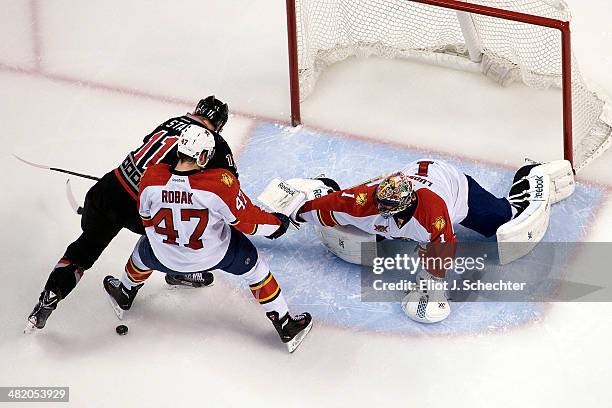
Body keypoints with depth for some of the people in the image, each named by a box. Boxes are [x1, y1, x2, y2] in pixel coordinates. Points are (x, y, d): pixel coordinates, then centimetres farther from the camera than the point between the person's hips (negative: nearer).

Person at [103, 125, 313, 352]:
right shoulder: (221, 183, -33)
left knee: (144, 251, 35)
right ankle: (286, 327, 28)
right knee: (252, 265, 22)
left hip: (166, 257, 2)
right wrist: (277, 224, 0)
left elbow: (147, 219, -3)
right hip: (214, 255, -2)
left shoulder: (151, 178, -23)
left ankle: (123, 296, 60)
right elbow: (247, 221, -20)